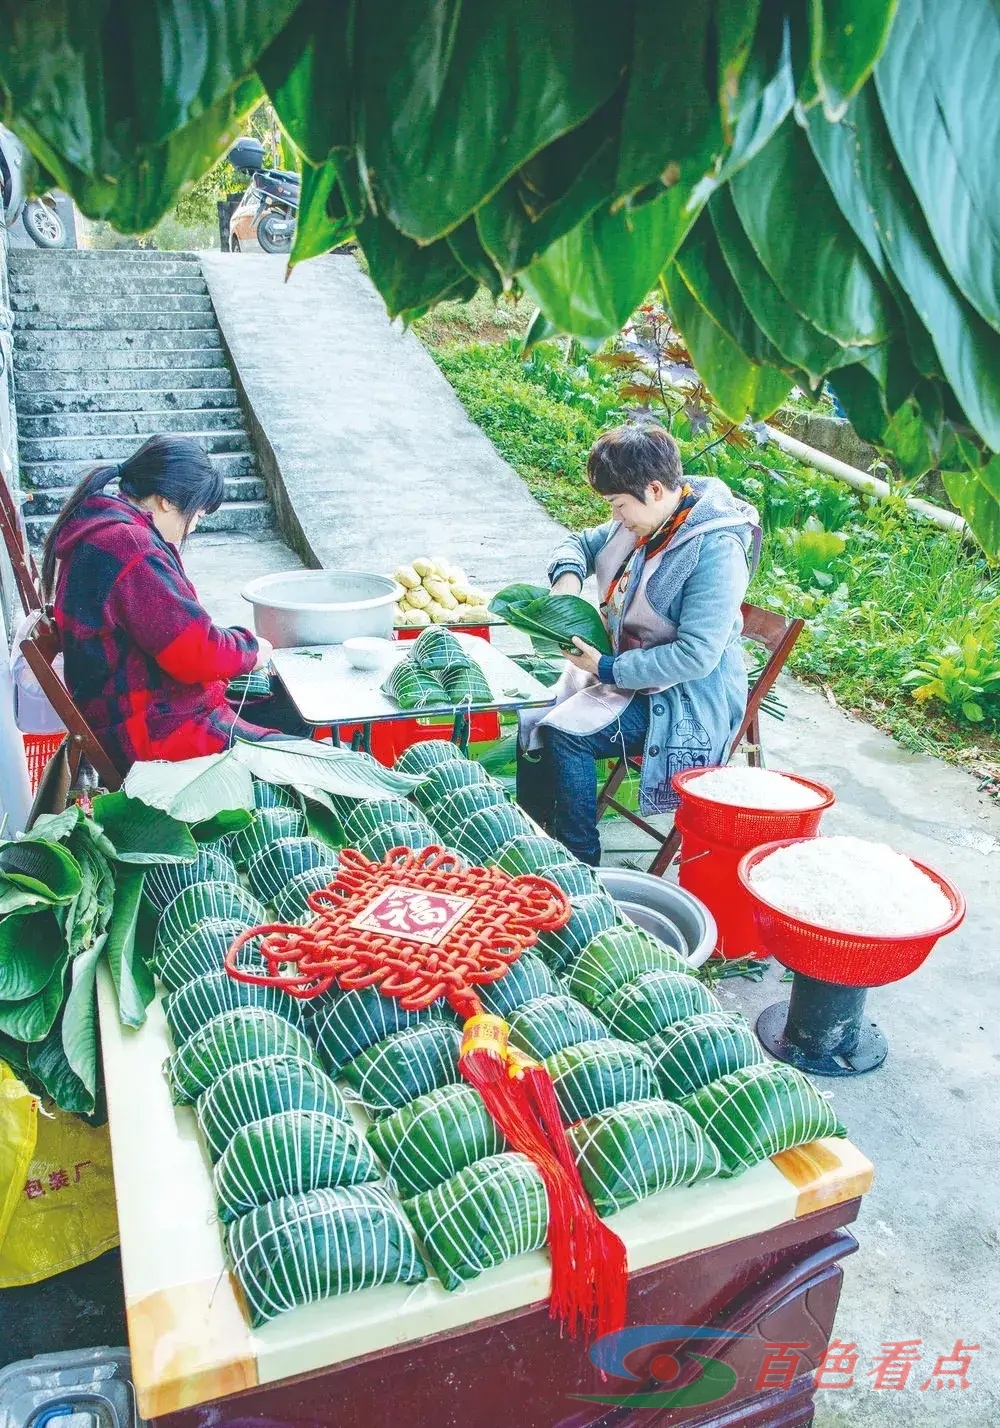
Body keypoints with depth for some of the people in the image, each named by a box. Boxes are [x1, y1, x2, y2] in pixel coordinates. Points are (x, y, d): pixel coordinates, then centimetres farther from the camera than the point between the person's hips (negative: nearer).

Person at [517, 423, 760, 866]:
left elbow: (696, 655, -28)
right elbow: (582, 543, 20)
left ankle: (579, 863, -10)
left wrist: (609, 669, -24)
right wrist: (568, 575, -3)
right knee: (532, 717, -8)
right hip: (618, 665, 9)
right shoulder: (642, 520, 1)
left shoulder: (716, 548, -24)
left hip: (682, 698, -8)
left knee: (565, 735, -25)